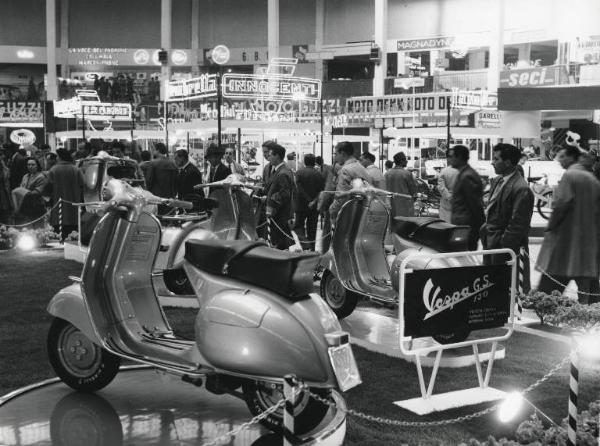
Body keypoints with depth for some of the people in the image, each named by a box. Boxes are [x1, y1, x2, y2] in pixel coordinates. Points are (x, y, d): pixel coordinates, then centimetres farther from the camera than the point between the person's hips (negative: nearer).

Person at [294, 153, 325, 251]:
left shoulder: (299, 172, -7)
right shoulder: (319, 174, 1)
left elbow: (299, 189, -15)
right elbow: (321, 191, -6)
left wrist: (309, 201, -13)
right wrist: (314, 201, -10)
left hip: (301, 205, -3)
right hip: (315, 206, 3)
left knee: (298, 225, 8)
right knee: (312, 228, 11)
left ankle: (304, 241, -14)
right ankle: (312, 247, 13)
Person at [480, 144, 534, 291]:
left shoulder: (521, 189, -19)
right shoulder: (497, 180, 10)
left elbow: (517, 225, -20)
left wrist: (504, 249, -18)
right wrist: (485, 228, 11)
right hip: (491, 243, 9)